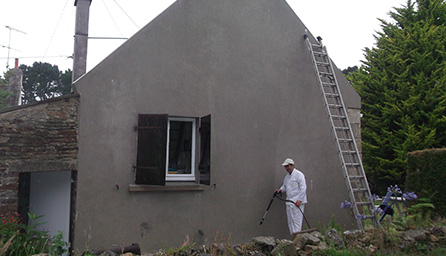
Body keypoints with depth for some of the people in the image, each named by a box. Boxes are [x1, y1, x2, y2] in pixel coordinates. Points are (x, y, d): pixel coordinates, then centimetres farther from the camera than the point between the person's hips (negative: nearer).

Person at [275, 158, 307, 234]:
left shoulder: (299, 174, -7)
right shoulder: (287, 176, 17)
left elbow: (303, 188, -13)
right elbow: (285, 186, 29)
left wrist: (299, 200, -18)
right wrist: (280, 189, 6)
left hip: (297, 202, -8)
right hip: (289, 202, 8)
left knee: (297, 220, -9)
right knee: (290, 221, 9)